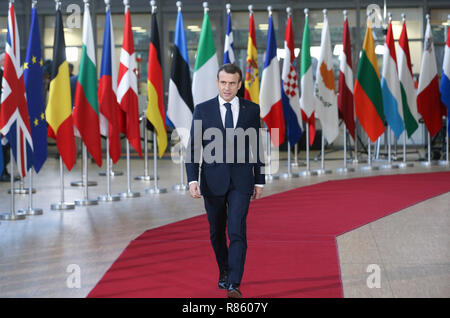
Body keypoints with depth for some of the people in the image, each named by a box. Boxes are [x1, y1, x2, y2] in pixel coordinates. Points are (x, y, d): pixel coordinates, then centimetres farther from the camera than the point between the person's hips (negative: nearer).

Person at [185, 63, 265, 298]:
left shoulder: (252, 109, 2)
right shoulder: (202, 110, 0)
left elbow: (257, 147, 8)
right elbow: (193, 148, -2)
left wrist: (259, 181, 8)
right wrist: (192, 180, -12)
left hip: (241, 181, -1)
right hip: (213, 180, 1)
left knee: (237, 232, -13)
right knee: (216, 233, 14)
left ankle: (234, 284, -14)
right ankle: (224, 272, 36)